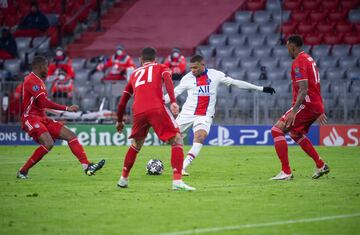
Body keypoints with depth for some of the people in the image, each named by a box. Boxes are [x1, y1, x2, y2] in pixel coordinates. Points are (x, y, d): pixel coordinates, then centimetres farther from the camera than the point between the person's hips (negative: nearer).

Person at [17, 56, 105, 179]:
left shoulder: (39, 81, 18)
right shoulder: (31, 81, -14)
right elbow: (45, 103, -21)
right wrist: (67, 108, -21)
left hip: (42, 118, 10)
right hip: (30, 118, -10)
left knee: (71, 136, -1)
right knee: (48, 143, -29)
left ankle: (87, 166, -9)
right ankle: (22, 172, -15)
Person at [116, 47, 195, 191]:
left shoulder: (134, 74, 31)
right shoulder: (161, 68, 22)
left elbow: (122, 102, 32)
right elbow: (167, 80, -3)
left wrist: (119, 121, 46)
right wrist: (173, 102, -15)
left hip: (138, 112, 4)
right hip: (157, 109, -4)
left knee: (135, 145, 27)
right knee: (177, 140, 0)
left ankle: (123, 179, 33)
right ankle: (177, 181, -16)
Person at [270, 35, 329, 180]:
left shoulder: (298, 62, -13)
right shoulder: (309, 59, 18)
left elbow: (304, 90, -23)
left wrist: (294, 111, -28)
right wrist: (320, 111, 27)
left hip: (306, 104, -10)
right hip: (316, 106, 10)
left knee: (277, 130, -13)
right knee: (295, 134, 29)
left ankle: (286, 172, -19)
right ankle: (321, 166, 29)